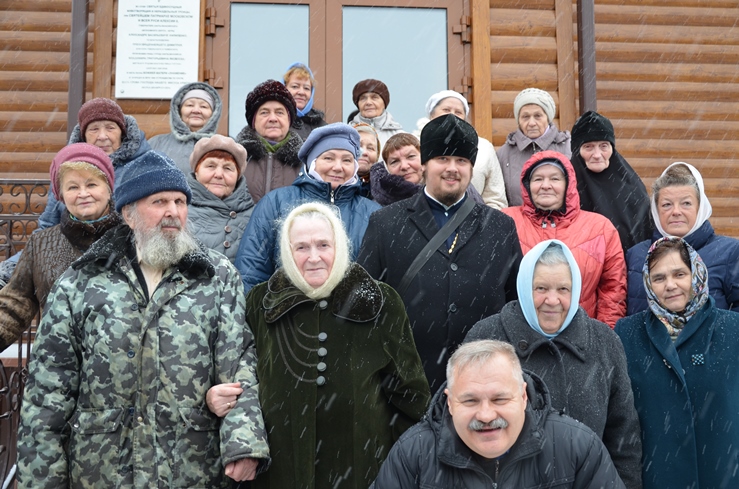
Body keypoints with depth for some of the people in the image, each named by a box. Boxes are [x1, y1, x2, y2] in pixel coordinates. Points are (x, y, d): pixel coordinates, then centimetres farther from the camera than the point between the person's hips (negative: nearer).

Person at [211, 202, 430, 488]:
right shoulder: (261, 304, 0)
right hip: (282, 464, 1)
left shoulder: (380, 303, -4)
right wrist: (219, 398, -9)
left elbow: (408, 395, 1)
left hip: (363, 464, -1)